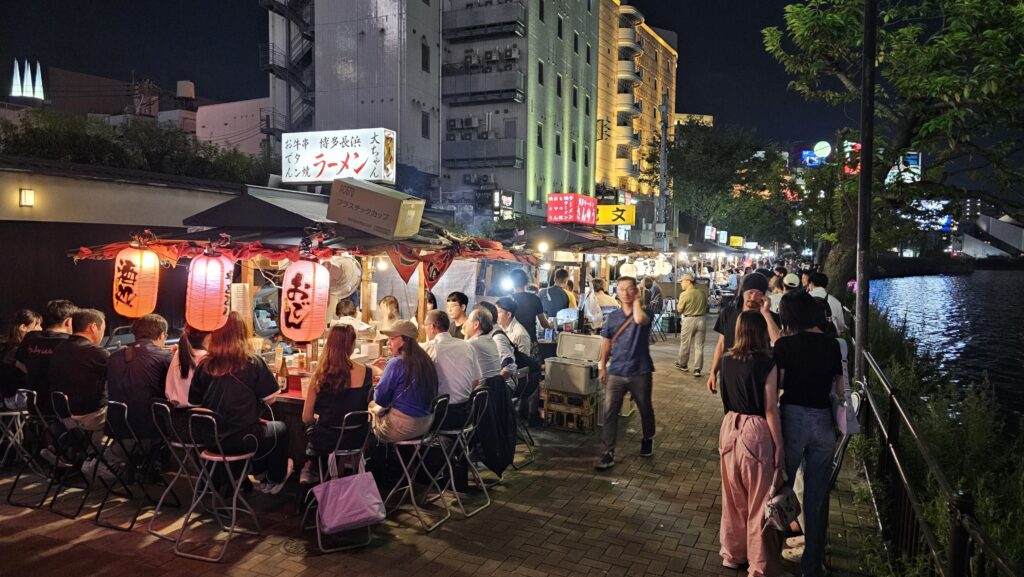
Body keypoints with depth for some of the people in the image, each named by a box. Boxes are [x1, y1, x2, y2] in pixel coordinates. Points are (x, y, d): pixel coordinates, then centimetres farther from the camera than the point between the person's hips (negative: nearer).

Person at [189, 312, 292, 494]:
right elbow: (269, 399, -7)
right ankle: (273, 481, 38)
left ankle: (260, 473, 47)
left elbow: (194, 402, 3)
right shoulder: (253, 363, -13)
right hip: (241, 440, -4)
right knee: (280, 428, 26)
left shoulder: (204, 365, -4)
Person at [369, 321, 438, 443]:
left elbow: (380, 399, -12)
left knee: (368, 411, 16)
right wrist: (386, 372, 19)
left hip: (402, 426, -8)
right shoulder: (426, 360, 6)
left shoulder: (397, 363, -17)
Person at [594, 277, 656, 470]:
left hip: (640, 372, -2)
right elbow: (606, 343, 13)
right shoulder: (613, 317, 5)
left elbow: (639, 319, -32)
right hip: (616, 372, 2)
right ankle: (607, 454, -4)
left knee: (645, 410, 17)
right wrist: (603, 367, 10)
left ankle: (648, 440, 43)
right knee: (609, 413, -6)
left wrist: (636, 300, -16)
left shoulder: (644, 312, -6)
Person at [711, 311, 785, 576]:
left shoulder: (727, 360, 1)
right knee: (759, 503, 8)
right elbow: (771, 410, -15)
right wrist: (779, 446, -5)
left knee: (734, 496, 20)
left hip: (731, 428, 6)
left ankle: (733, 553, 35)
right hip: (756, 432, -6)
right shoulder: (766, 365, -16)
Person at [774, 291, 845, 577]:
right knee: (817, 495, 13)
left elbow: (776, 384, -10)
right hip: (823, 422, 3)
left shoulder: (785, 344, -8)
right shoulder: (832, 344, 3)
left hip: (792, 419, -3)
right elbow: (840, 389, 6)